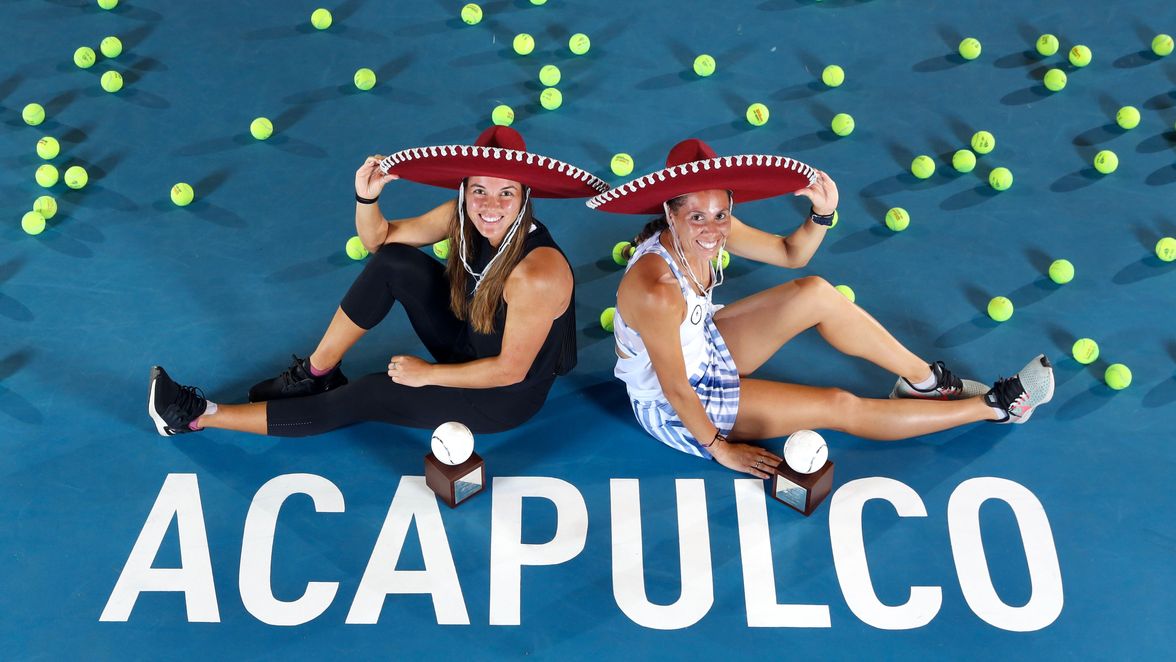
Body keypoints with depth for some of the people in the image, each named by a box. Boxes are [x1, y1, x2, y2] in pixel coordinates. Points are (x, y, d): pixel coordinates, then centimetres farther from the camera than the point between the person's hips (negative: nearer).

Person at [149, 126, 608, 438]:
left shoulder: (537, 273, -33)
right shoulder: (463, 218, -13)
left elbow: (510, 370, -26)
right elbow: (379, 239, -3)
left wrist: (427, 374, -18)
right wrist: (367, 199, -25)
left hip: (505, 396, -6)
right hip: (465, 344, 6)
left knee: (359, 400, -10)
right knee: (393, 261, -14)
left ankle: (200, 416, 5)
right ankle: (316, 374, 2)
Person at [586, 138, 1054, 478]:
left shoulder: (711, 229, -15)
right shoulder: (657, 290, -38)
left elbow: (791, 254, -2)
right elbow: (675, 389, -27)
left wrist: (822, 214, -22)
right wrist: (719, 449, -14)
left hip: (703, 347, 8)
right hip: (674, 410, -7)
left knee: (815, 294, -7)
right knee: (840, 407, -9)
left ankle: (924, 380, 10)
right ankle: (992, 407, 7)